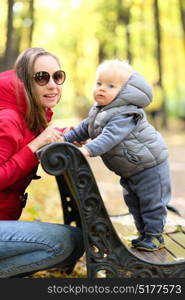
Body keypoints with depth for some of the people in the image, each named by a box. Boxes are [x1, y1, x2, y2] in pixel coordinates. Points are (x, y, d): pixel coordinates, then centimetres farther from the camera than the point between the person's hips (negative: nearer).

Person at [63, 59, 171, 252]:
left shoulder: (124, 114, -28)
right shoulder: (98, 111, 3)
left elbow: (110, 136, -42)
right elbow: (85, 128, 18)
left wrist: (88, 149, -52)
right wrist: (66, 138, 12)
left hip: (150, 167, -10)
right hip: (130, 171, 10)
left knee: (152, 201, -1)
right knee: (133, 202, 17)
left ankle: (154, 234, 13)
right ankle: (144, 232, 30)